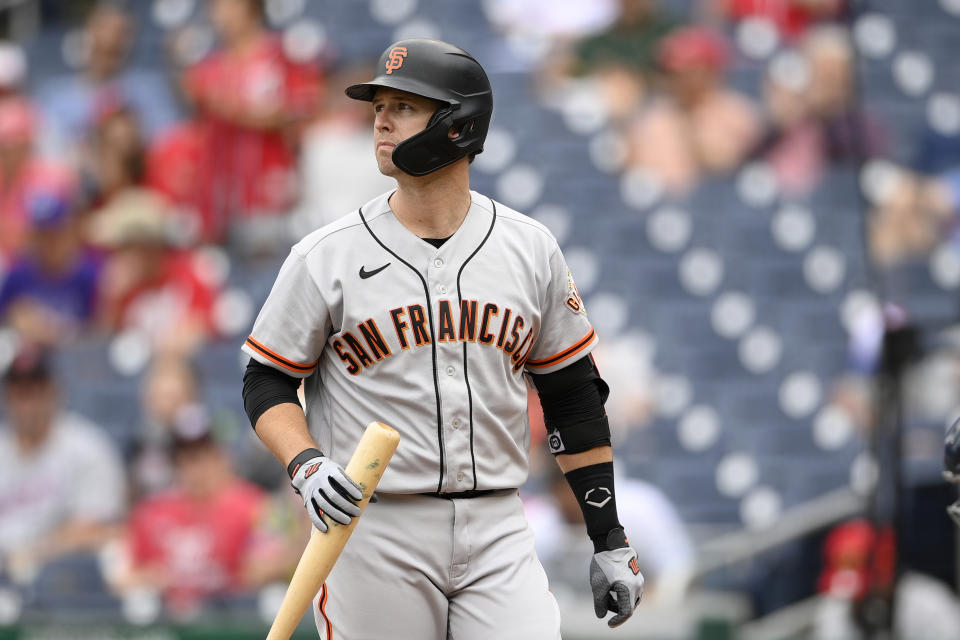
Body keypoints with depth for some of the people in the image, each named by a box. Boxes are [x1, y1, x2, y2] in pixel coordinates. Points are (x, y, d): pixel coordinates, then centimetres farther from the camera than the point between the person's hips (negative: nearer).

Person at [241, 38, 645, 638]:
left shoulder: (531, 248, 6)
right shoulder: (326, 256, -1)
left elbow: (573, 396, 11)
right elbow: (267, 384, 4)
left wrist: (609, 541, 8)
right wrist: (307, 467, -17)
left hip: (497, 530, 1)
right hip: (373, 537, -1)